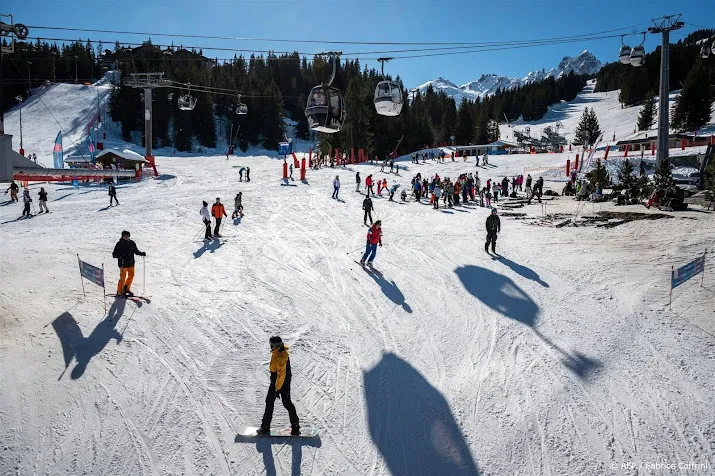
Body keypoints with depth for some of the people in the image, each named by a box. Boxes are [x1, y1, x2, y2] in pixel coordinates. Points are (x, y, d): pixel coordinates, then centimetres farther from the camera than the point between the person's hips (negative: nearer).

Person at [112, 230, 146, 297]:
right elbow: (114, 254, -10)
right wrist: (120, 255, -29)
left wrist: (141, 253, -2)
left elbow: (136, 251, 16)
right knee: (123, 278, -4)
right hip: (123, 264, -5)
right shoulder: (119, 244, -10)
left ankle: (127, 289, 36)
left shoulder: (132, 243, 4)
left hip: (131, 263, 6)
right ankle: (119, 292, 9)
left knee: (131, 276, 15)